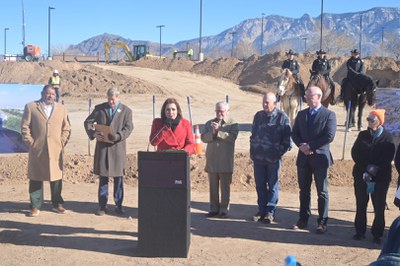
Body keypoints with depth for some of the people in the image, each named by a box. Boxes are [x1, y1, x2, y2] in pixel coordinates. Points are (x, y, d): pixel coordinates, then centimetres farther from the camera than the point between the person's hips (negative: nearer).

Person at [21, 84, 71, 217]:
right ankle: (35, 207, 9)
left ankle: (57, 204, 17)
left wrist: (62, 142, 2)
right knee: (36, 179, 2)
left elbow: (66, 128, 13)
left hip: (56, 150, 2)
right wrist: (31, 142, -5)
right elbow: (25, 127, 2)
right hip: (37, 150, -2)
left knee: (56, 178, 6)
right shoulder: (30, 107, 4)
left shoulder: (61, 108, 13)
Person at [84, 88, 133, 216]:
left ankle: (118, 206, 14)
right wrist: (93, 133, -12)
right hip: (102, 147, 1)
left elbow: (129, 127, -6)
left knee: (118, 178, 5)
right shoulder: (99, 108, 8)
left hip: (118, 147, -1)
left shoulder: (126, 111, 4)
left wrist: (116, 136, -21)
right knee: (103, 177, 5)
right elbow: (88, 122, 8)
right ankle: (102, 206, 12)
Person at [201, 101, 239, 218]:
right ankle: (214, 208, 18)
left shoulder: (233, 124, 1)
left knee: (225, 187, 2)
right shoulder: (209, 123, 12)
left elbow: (232, 137, -15)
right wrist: (212, 133, -15)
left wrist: (218, 131, -19)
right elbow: (204, 138, 2)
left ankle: (224, 209, 9)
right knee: (213, 186, 10)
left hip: (225, 161, -4)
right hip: (212, 160, 4)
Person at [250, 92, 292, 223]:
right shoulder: (258, 116, 11)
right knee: (260, 184, 9)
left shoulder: (282, 117, -4)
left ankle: (270, 212, 9)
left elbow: (287, 138, -3)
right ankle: (262, 210, 20)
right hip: (258, 157, 5)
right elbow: (253, 134, 18)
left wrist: (280, 152, -9)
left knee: (273, 185, 3)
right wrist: (252, 151, 10)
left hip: (273, 158, -5)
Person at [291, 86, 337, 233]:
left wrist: (311, 146, -16)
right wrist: (301, 145, -11)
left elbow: (330, 136, -14)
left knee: (322, 192, 4)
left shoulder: (329, 114, -5)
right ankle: (303, 219, 21)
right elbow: (294, 133, 8)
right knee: (304, 190, 11)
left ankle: (322, 222, 12)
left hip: (320, 157, -5)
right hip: (303, 157, 5)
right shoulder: (301, 114, 11)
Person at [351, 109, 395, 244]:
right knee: (361, 205, 8)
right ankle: (360, 231, 20)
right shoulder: (363, 135, 6)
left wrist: (373, 170, -16)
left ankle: (377, 234, 14)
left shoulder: (387, 137, -3)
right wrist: (365, 170, -10)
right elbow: (355, 153, -1)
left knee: (379, 207, 2)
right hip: (361, 176, 3)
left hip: (380, 178, -3)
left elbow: (387, 157, -10)